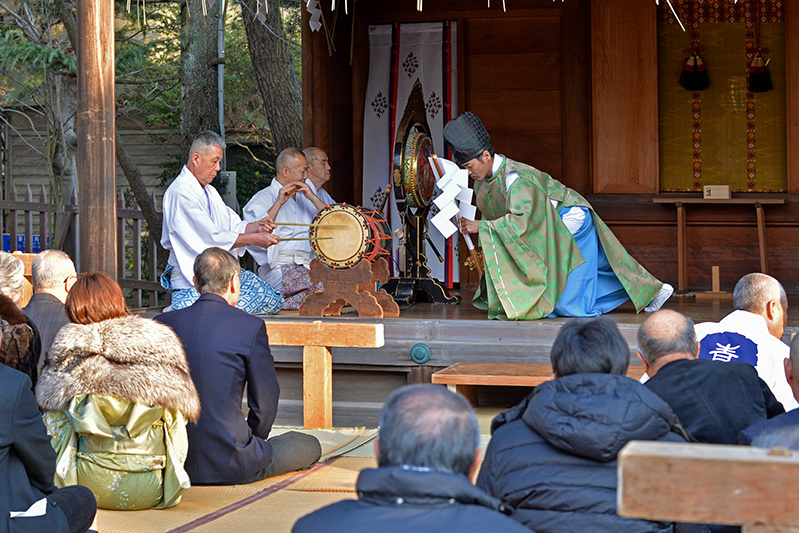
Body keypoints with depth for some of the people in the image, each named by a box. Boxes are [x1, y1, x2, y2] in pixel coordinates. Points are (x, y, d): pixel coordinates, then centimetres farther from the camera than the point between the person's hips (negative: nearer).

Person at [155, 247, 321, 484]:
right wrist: (252, 442, 14)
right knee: (310, 446, 16)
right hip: (229, 464, -6)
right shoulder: (250, 327, -11)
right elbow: (265, 402, -6)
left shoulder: (163, 323, 2)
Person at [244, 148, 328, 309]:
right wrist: (279, 203, -11)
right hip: (280, 266, -6)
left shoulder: (305, 197, 25)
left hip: (309, 265, 6)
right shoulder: (263, 198, 7)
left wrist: (313, 198, 3)